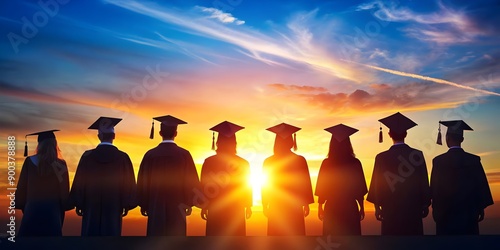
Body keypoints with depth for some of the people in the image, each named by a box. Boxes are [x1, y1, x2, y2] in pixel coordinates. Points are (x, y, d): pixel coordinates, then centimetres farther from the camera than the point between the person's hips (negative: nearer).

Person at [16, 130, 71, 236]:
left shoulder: (29, 162, -2)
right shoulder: (61, 165, -3)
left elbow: (22, 187, 3)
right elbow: (64, 191, -1)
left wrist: (22, 206, 17)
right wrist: (63, 207, 15)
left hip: (32, 209, 1)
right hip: (52, 211, 0)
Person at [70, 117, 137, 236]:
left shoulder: (87, 156, -4)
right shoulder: (123, 157, -6)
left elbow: (79, 182, 0)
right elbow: (128, 184, -4)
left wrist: (78, 205, 10)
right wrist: (126, 206, 6)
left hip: (91, 207, 1)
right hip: (113, 208, -1)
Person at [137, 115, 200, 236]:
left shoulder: (150, 155, -5)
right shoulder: (184, 154, -7)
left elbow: (142, 181, 1)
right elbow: (192, 181, -3)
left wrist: (143, 205, 12)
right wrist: (189, 203, 9)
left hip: (156, 206, 1)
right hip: (177, 207, -1)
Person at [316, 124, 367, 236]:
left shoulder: (326, 163, -7)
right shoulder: (355, 163, -7)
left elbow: (321, 188, -2)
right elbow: (360, 188, 0)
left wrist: (320, 206, 11)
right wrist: (362, 207, 12)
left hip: (331, 208, 0)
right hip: (350, 208, 0)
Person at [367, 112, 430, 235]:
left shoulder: (382, 158, -9)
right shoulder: (417, 155, -7)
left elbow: (376, 185, -2)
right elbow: (424, 183, -1)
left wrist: (377, 206, 9)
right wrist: (425, 205, 11)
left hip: (390, 211, -1)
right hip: (413, 210, 1)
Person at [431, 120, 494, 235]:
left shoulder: (438, 161, -10)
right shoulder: (474, 160, -5)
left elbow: (434, 188, -3)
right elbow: (482, 186, 0)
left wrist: (436, 209, 8)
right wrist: (481, 208, 11)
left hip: (446, 213, -1)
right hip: (469, 213, 2)